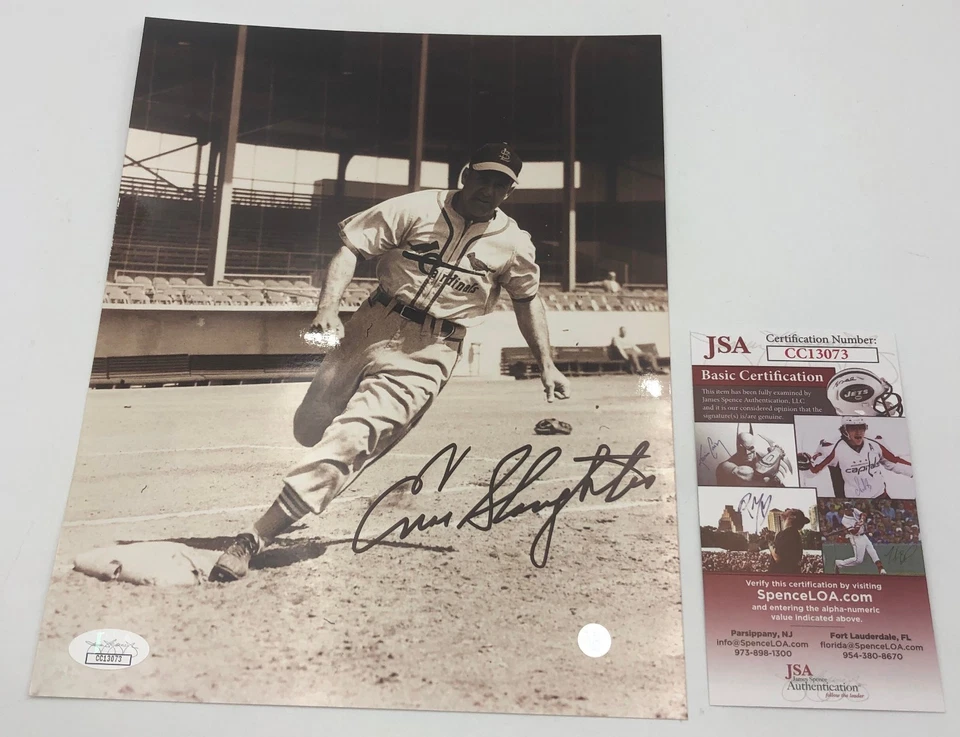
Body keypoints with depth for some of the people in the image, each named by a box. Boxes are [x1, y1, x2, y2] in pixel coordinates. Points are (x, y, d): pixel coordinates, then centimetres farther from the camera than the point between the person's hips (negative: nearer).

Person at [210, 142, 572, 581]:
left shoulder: (514, 243, 3)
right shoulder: (417, 208, -2)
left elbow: (528, 299, 17)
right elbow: (352, 246, -4)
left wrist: (546, 364, 12)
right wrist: (328, 308, -19)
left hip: (429, 354, -2)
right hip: (372, 328, 2)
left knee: (352, 438, -16)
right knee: (310, 428, 6)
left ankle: (257, 537, -15)